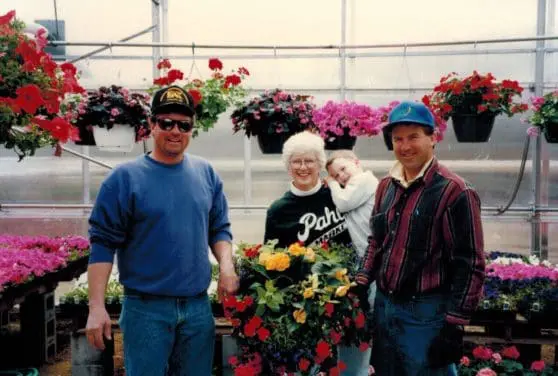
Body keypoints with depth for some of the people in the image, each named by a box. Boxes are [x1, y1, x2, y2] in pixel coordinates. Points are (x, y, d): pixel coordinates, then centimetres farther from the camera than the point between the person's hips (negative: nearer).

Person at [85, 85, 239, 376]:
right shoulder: (125, 177, -7)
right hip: (146, 307, -4)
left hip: (198, 306, 4)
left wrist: (226, 266, -5)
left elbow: (220, 229, 13)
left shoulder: (206, 173, 6)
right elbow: (103, 244, -8)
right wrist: (96, 307, -13)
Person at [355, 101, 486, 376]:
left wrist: (454, 325, -15)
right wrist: (360, 286, 7)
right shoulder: (386, 186, 7)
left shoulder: (454, 192, -14)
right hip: (384, 306, 7)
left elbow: (469, 264, -15)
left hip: (426, 313, -7)